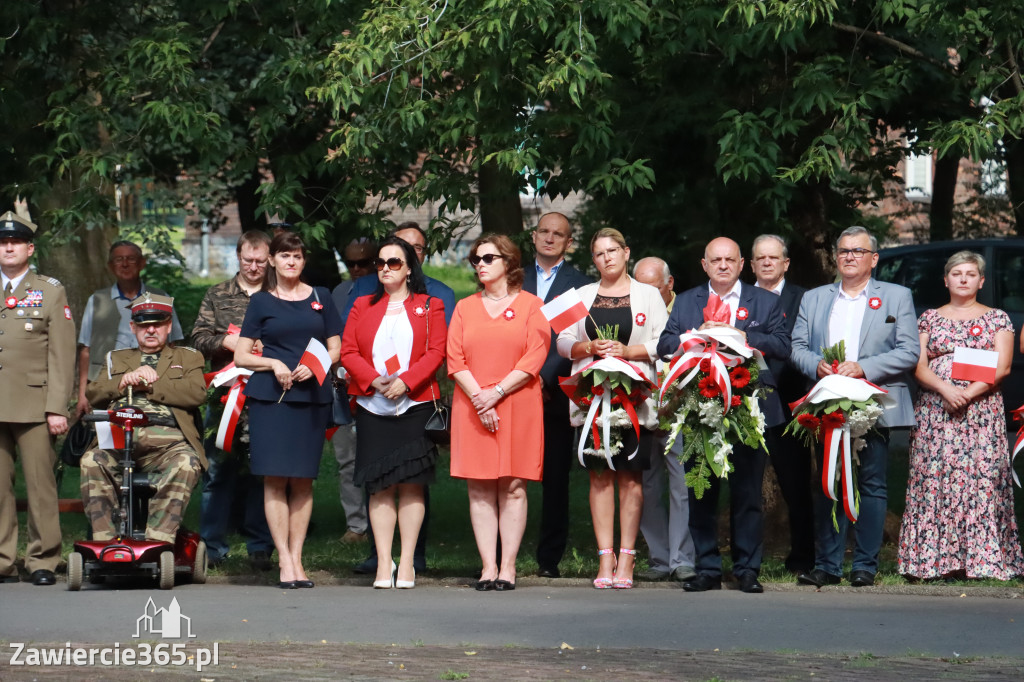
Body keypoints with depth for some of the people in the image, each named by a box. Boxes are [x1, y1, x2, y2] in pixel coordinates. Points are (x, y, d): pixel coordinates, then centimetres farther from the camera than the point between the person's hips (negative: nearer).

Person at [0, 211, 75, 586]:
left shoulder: (51, 292, 9)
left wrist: (57, 408, -5)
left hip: (34, 405, -2)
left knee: (40, 484, -4)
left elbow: (61, 356, 4)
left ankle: (42, 562, 2)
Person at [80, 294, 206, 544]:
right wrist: (124, 381, -2)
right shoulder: (116, 359, 33)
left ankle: (158, 538, -40)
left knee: (186, 463, -36)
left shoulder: (187, 357, 25)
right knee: (92, 460, -32)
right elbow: (92, 394, 16)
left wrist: (149, 385, 1)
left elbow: (196, 393, 4)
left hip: (167, 439, -2)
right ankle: (104, 538, -31)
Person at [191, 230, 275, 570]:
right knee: (217, 470, 0)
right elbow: (199, 338, 8)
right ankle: (212, 547, 7)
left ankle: (260, 548, 8)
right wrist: (227, 341, -10)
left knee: (262, 473, 1)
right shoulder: (217, 296, 13)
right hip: (225, 398, 1)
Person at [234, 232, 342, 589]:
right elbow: (241, 355, 6)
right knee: (275, 479, -8)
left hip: (312, 396, 2)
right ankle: (284, 561, -6)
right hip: (269, 397, -2)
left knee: (303, 480, 1)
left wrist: (314, 367, -7)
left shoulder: (320, 298, 14)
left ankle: (297, 558, 5)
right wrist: (273, 364, -11)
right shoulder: (261, 302, 9)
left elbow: (336, 348, 13)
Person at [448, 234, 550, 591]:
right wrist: (478, 397, -9)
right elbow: (454, 359, 6)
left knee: (513, 488, -4)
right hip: (472, 409, 3)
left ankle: (508, 567, -3)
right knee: (480, 490, -2)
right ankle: (487, 567, -1)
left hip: (518, 406, -3)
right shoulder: (465, 308, 14)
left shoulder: (530, 305, 5)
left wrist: (497, 393, -12)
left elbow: (534, 358, -4)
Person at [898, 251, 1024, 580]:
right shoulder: (929, 318, 13)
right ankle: (936, 558, -4)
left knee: (982, 479, -8)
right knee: (934, 480, -6)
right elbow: (919, 366, 5)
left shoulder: (997, 318, 9)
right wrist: (945, 389, -13)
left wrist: (968, 393, -14)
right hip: (935, 413, 1)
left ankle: (983, 557, -7)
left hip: (982, 412, -1)